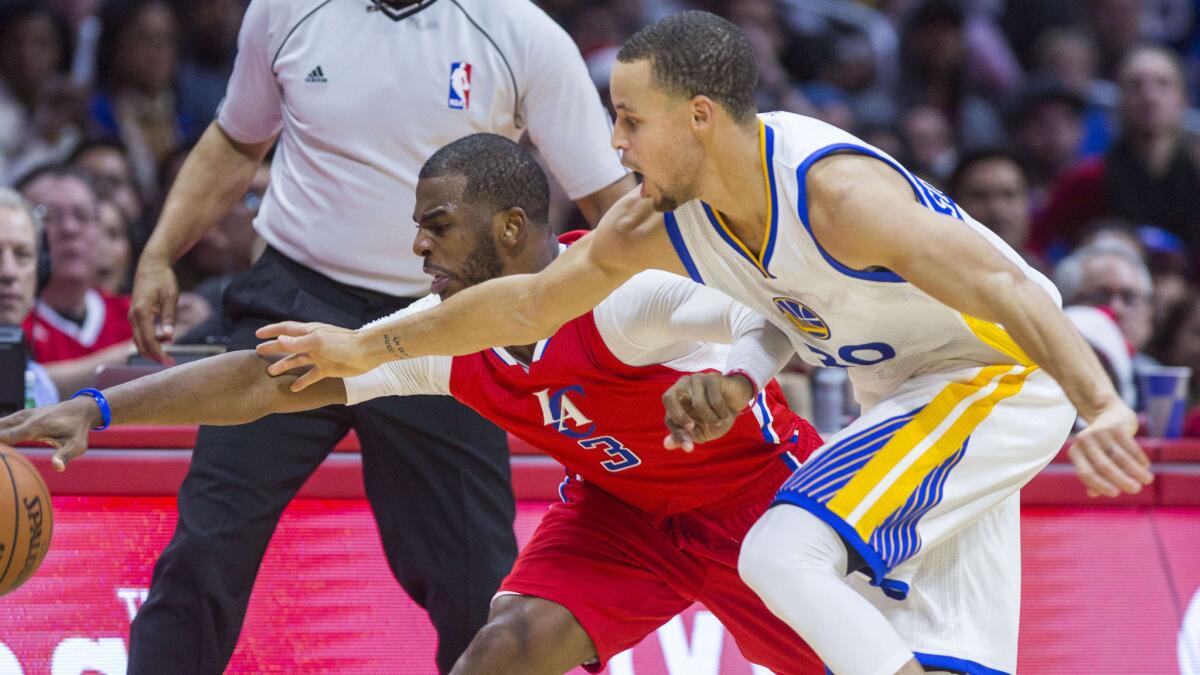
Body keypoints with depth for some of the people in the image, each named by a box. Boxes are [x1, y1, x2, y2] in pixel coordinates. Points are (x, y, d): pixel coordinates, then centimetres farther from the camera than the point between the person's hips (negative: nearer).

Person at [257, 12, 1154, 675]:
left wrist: (1104, 408, -49)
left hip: (998, 379, -8)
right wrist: (368, 348, 15)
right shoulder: (663, 219, -4)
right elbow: (533, 300, 10)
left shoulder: (834, 191, -28)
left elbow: (1007, 291, -36)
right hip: (902, 397, 8)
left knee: (783, 552, -24)